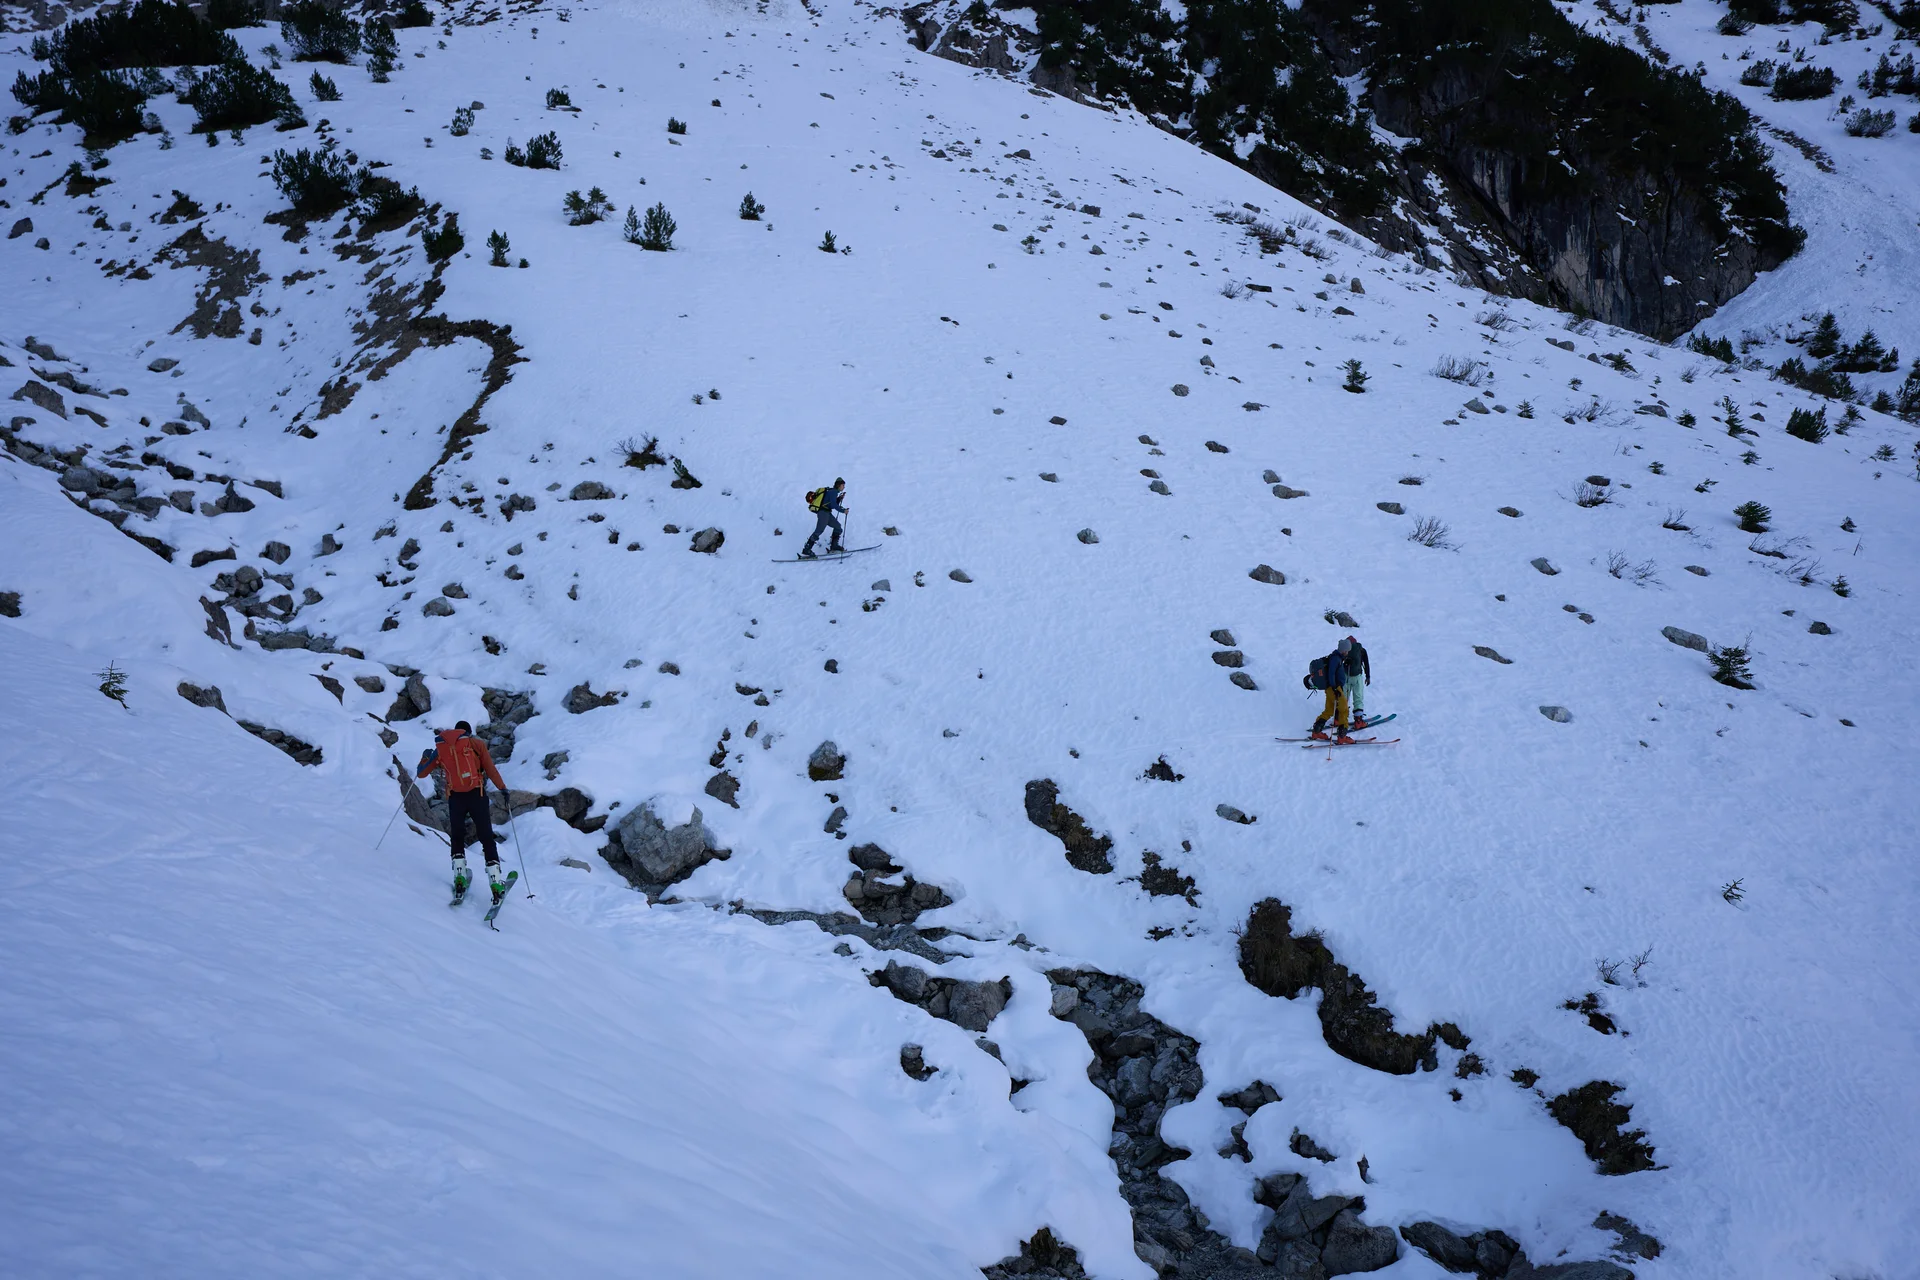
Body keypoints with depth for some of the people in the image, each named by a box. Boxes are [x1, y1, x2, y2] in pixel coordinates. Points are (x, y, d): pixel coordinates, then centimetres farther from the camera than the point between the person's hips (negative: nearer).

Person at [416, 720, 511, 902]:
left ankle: (459, 879, 8)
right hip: (476, 796, -2)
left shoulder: (441, 748, 12)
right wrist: (502, 788, 14)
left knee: (457, 839, 21)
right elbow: (491, 770, 2)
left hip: (455, 798, 2)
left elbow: (421, 773, 19)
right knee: (487, 840, 3)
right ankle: (496, 884, -5)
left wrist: (425, 757, 35)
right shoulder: (476, 743, 7)